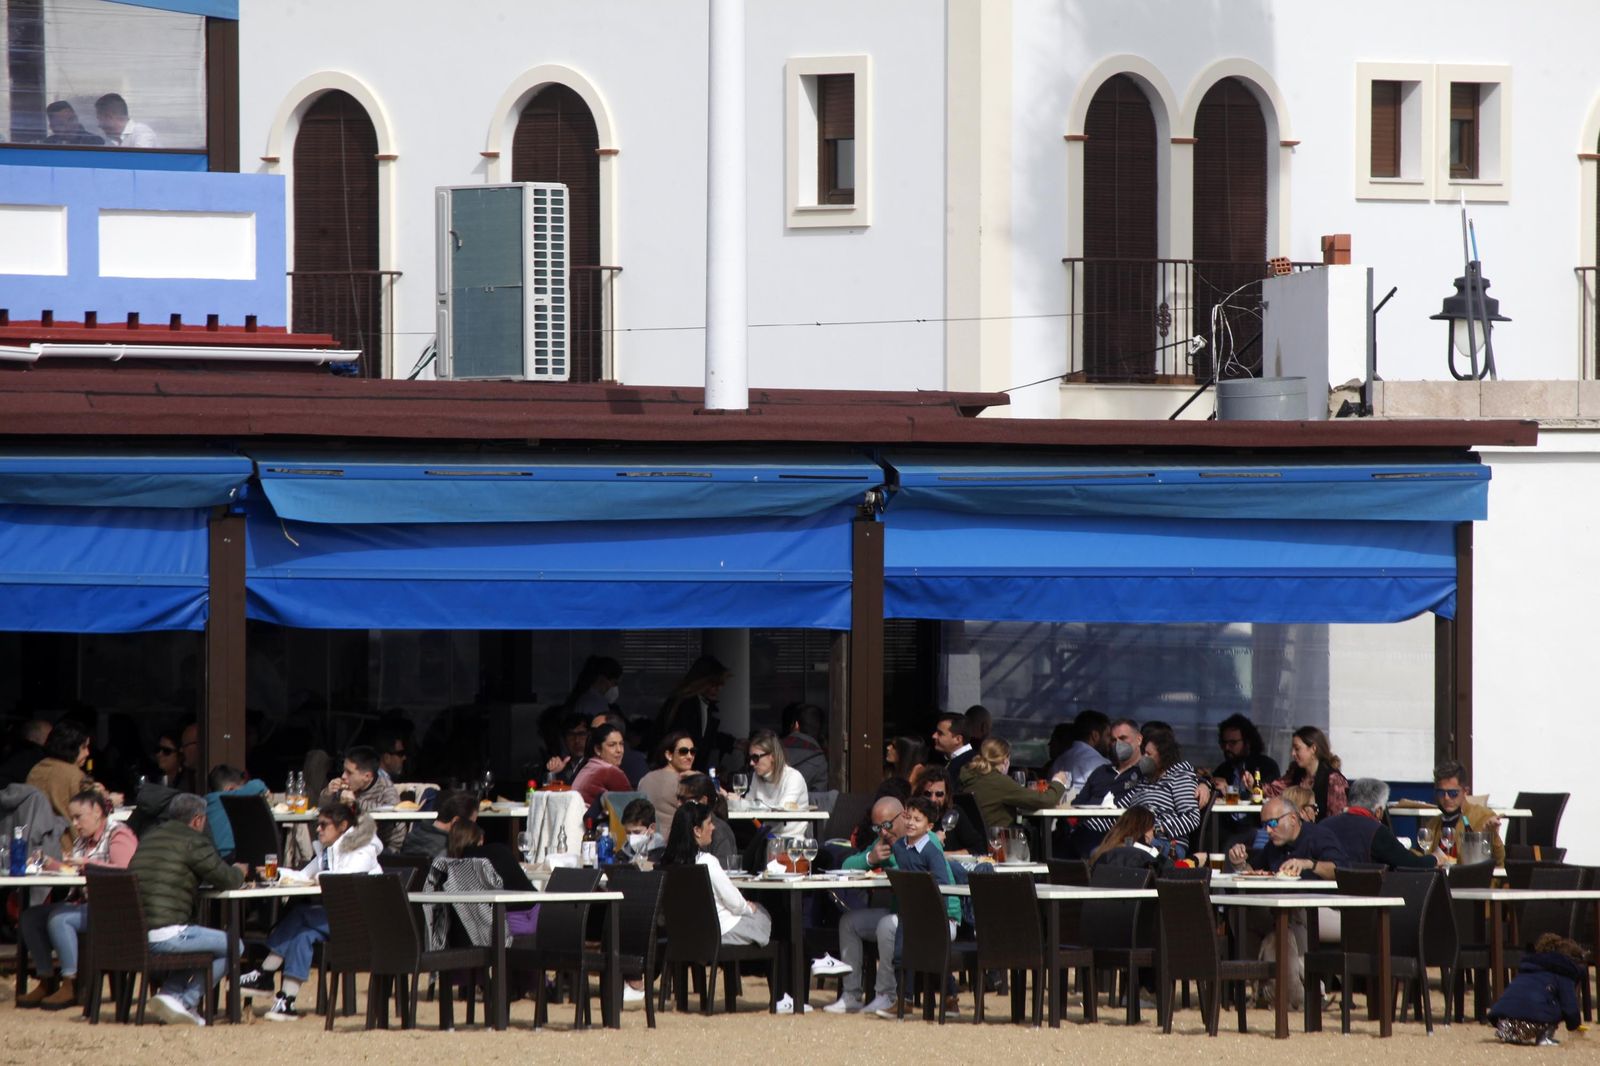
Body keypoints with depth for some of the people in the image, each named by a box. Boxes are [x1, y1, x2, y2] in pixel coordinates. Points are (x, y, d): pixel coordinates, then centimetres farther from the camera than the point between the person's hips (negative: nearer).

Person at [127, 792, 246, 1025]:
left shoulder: (149, 838, 20)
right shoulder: (193, 842, -4)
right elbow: (227, 879, 0)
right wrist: (239, 872, 25)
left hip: (131, 934, 8)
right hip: (164, 934, -8)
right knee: (231, 946, 8)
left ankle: (170, 994, 14)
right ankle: (186, 1001, 3)